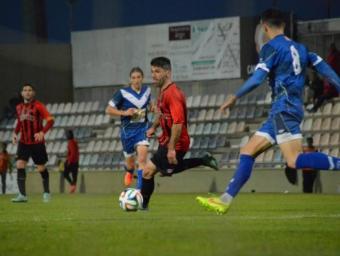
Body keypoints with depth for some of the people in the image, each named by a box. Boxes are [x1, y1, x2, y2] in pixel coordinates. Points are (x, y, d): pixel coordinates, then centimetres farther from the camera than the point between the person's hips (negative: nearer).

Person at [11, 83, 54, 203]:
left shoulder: (38, 106, -8)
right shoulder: (19, 107, 8)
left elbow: (50, 120, -13)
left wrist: (42, 132, -28)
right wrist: (15, 133, 6)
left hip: (37, 142, -4)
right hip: (23, 142, 4)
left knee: (41, 168, 4)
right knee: (20, 165, -13)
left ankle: (46, 193, 25)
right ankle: (22, 195, -13)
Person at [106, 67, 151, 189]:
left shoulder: (147, 90, 1)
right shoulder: (123, 93, -12)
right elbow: (109, 110, -8)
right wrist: (125, 112, -22)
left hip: (142, 129, 1)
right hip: (128, 130, -1)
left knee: (142, 158, -19)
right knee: (130, 161, 15)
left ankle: (140, 188, -18)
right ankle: (129, 172, 53)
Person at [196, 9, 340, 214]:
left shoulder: (272, 47, -5)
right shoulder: (300, 48, 18)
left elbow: (257, 78, -13)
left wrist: (235, 97, -4)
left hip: (284, 108, -9)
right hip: (280, 112, 9)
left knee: (295, 161, -20)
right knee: (247, 152, 8)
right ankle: (225, 201, 5)